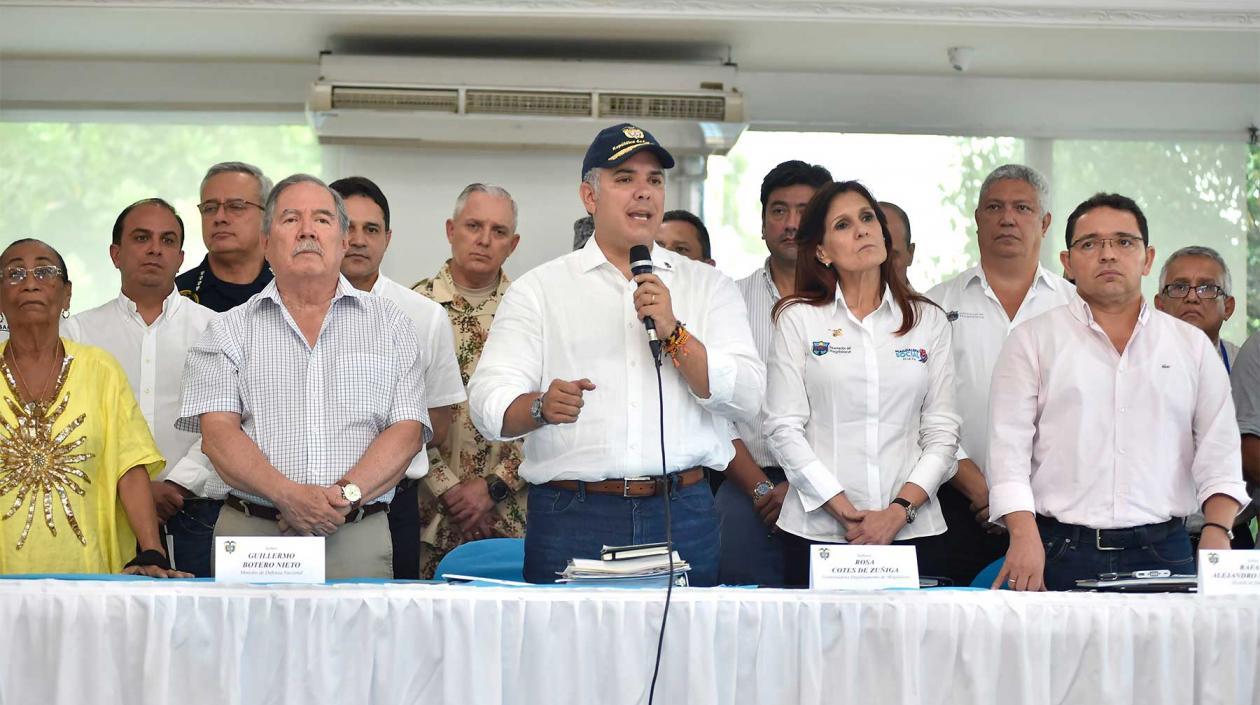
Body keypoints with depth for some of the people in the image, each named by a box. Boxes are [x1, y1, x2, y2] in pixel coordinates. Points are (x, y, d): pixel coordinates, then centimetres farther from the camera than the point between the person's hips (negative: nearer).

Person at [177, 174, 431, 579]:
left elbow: (407, 431, 3)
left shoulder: (389, 324, 12)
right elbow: (218, 433, -1)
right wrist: (287, 495, -17)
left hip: (358, 540, 0)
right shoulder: (230, 330, 11)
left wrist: (347, 495, -13)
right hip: (250, 535, 0)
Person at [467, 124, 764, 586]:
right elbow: (488, 401, -2)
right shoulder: (539, 289, 8)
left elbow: (746, 397, 1)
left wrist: (673, 334, -11)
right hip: (572, 517, -1)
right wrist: (540, 406, -23)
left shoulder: (708, 286, 12)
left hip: (681, 512, 1)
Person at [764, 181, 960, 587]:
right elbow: (784, 429, -2)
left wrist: (899, 512, -9)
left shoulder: (928, 320, 10)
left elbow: (942, 431, 5)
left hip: (912, 529, 1)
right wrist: (845, 512, -11)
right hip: (818, 529, -1)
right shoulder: (798, 319, 5)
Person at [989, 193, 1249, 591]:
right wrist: (1025, 536, -13)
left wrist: (1216, 530, -6)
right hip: (1061, 554, -1)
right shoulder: (1032, 341, 8)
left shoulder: (1192, 346, 14)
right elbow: (1009, 447, 0)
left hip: (1163, 554, 2)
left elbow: (1219, 454, 10)